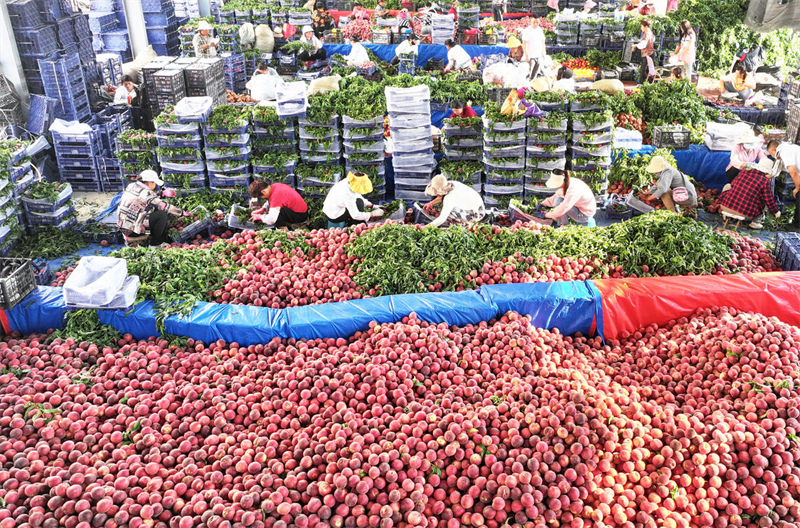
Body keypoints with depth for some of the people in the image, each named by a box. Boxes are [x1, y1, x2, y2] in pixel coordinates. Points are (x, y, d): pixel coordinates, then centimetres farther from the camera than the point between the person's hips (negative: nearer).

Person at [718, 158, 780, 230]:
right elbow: (769, 201, 2)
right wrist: (776, 212, 19)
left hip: (725, 207, 4)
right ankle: (754, 222, 20)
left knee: (727, 186, 31)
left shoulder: (743, 172, 7)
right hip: (745, 214, -3)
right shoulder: (766, 181, -4)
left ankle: (727, 214, 30)